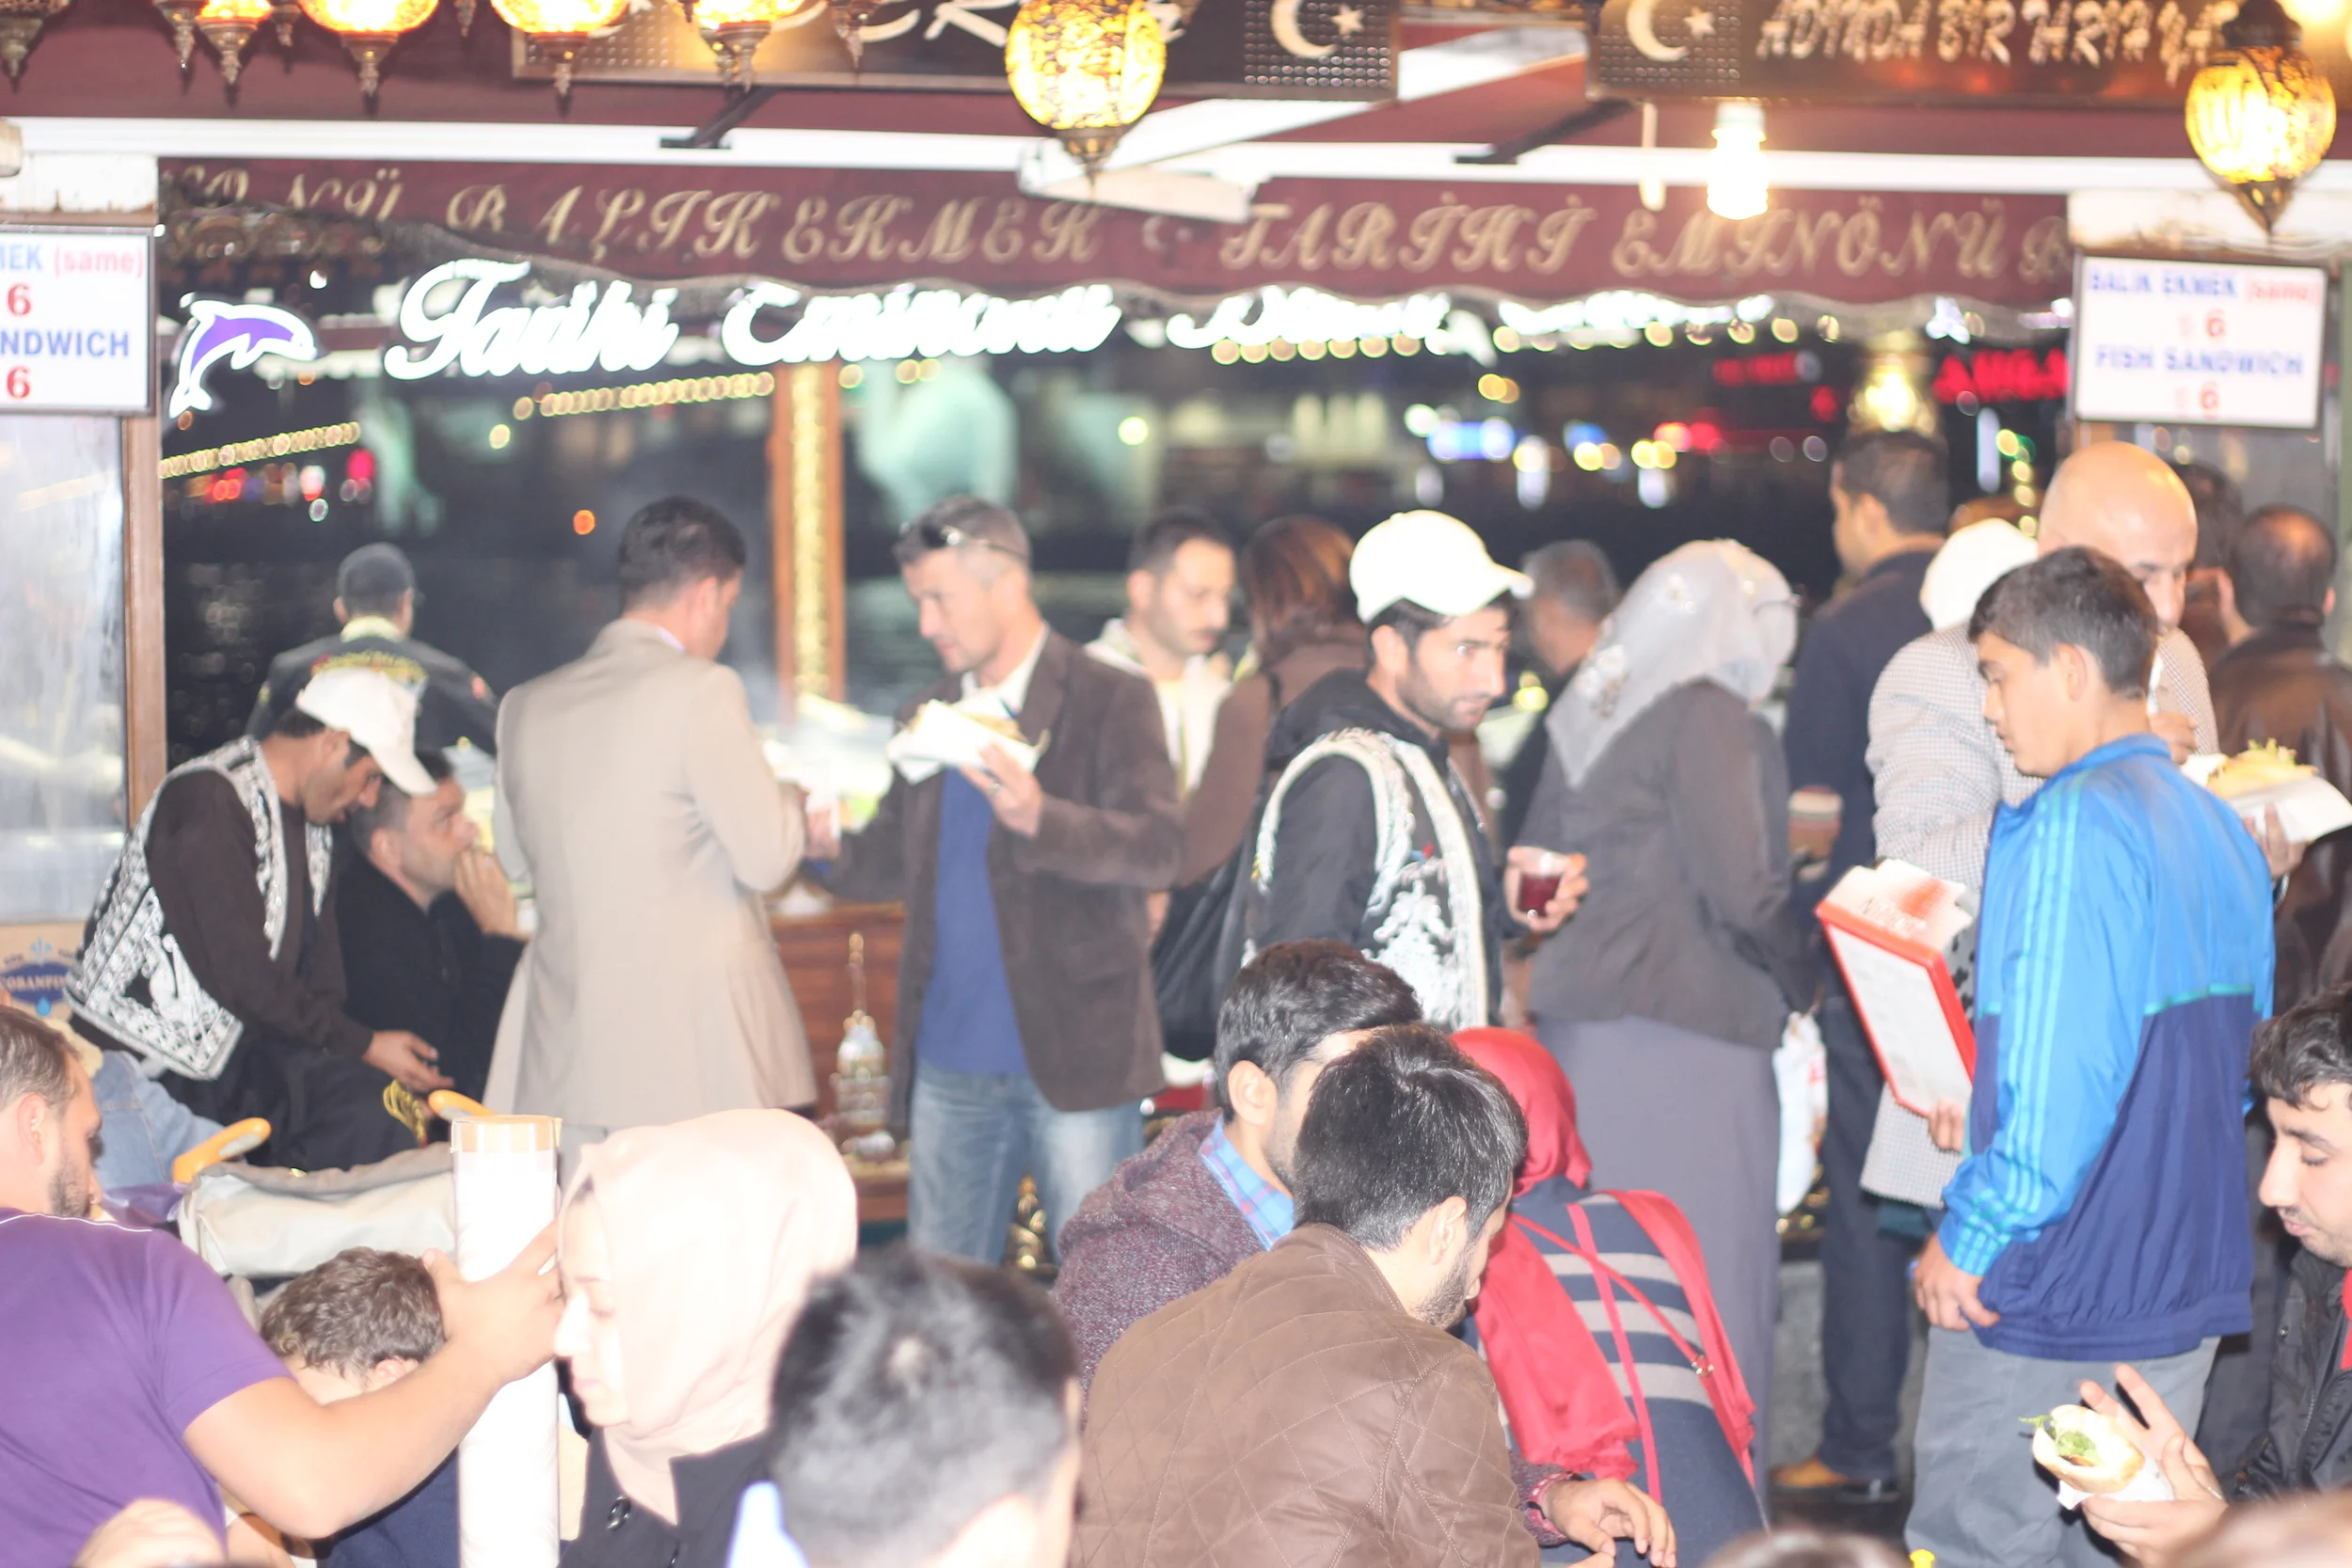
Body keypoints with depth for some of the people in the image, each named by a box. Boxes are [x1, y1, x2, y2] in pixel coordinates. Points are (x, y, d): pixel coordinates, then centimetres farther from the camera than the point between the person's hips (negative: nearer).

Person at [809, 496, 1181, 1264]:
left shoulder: (1111, 701, -3)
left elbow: (1158, 847, -15)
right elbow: (899, 858, 19)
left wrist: (1040, 818, -32)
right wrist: (832, 843, -4)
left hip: (1073, 1056, -6)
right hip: (950, 1064, 6)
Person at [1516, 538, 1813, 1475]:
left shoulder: (1587, 715, 14)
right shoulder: (1708, 716, -9)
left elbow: (1535, 869, 19)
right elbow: (1741, 889, -13)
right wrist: (1800, 973, 2)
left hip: (1574, 1029, 8)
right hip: (1686, 1032, -8)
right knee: (1711, 1286, -2)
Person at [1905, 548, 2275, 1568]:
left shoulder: (2075, 825, -17)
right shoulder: (2220, 829, 10)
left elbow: (2057, 1082, -22)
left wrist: (1970, 1236, -12)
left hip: (2050, 1297, -8)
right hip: (2190, 1289, 8)